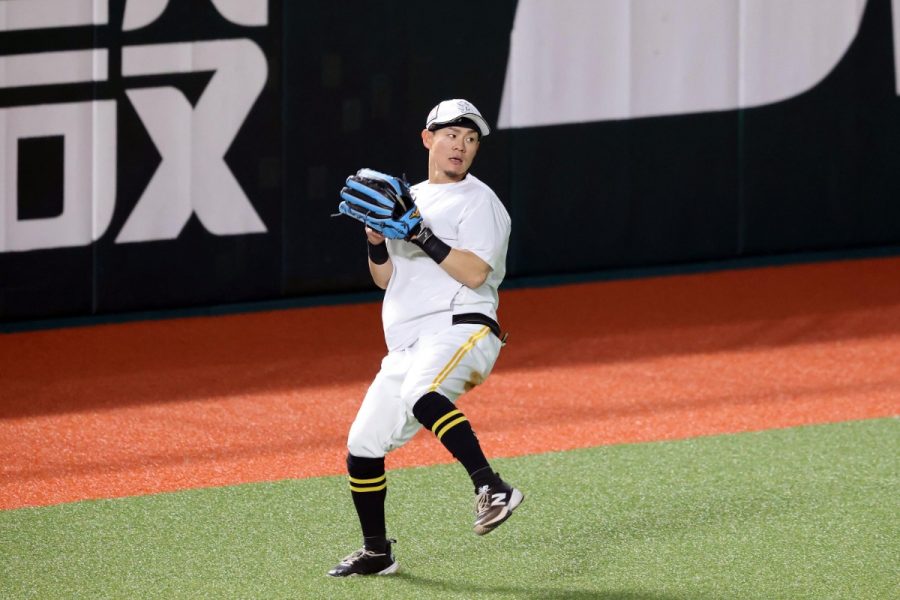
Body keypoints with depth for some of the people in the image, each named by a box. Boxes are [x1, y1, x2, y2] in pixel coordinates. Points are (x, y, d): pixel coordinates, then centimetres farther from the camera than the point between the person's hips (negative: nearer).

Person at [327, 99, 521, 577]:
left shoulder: (478, 201, 1)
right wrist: (376, 239, -1)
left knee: (421, 393, -39)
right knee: (363, 447, 9)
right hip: (406, 346, 8)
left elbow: (475, 273, -13)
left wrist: (423, 237, -18)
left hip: (460, 329, -8)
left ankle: (492, 489, -46)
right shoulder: (408, 198, 21)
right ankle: (376, 552, 26)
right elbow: (385, 278, 18)